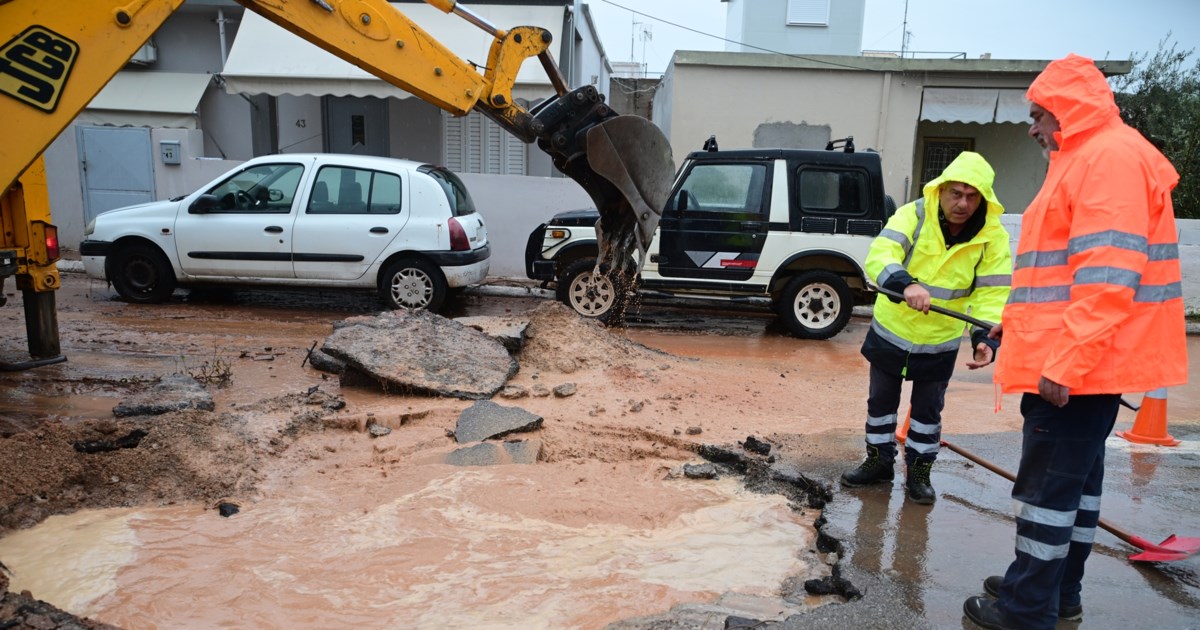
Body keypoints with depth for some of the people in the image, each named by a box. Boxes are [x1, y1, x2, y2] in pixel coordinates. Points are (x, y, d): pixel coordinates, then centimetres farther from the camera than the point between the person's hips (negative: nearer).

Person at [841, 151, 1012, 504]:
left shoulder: (993, 237, -13)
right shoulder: (913, 215, -18)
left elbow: (992, 292, -15)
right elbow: (879, 256, -33)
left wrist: (985, 337, -32)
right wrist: (906, 283, -52)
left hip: (939, 343, 0)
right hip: (890, 330, 0)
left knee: (928, 409, 13)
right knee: (881, 400, 14)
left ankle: (919, 472, 31)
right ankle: (879, 461, 33)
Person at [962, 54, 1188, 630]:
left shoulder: (1111, 156, -15)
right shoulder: (1085, 158, 19)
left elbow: (1109, 277, -25)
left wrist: (1066, 360, -27)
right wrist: (1017, 322, 25)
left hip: (1079, 365, -10)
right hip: (1080, 360, 10)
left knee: (1047, 485, -3)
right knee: (1074, 479, 16)